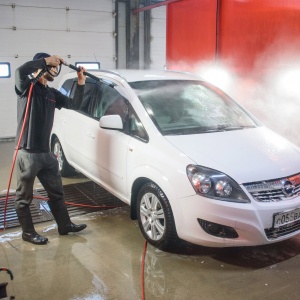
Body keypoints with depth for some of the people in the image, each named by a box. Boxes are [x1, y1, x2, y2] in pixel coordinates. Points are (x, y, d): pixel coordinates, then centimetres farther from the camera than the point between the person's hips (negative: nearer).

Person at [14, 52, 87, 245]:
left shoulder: (52, 94, 12)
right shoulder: (27, 88, -8)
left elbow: (75, 105, 13)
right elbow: (21, 71, -30)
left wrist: (81, 83, 2)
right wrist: (46, 60, -22)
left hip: (46, 153, 8)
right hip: (27, 153, -7)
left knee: (56, 192, 17)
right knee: (24, 197, 7)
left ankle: (65, 225, 31)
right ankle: (28, 232, 22)